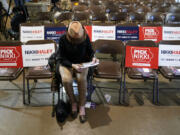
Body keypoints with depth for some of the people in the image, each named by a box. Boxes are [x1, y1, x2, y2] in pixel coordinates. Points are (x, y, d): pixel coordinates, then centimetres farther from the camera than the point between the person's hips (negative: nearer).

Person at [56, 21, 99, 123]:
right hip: (67, 64, 0)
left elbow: (90, 51, 5)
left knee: (82, 78, -32)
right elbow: (61, 58, -12)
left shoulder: (86, 37, -12)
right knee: (66, 79, -31)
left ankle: (82, 106, -13)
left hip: (82, 63, 1)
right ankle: (73, 103, -4)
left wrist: (93, 58, -17)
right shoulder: (63, 39, -16)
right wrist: (73, 65, -28)